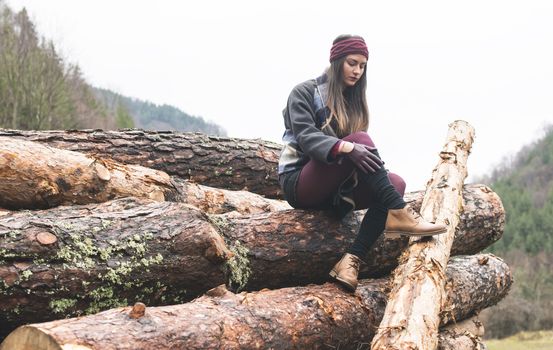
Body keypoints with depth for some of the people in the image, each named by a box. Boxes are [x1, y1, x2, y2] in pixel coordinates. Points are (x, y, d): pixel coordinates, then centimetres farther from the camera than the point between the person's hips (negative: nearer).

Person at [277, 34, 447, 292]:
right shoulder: (305, 92, -2)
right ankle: (398, 214, -37)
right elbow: (306, 137, -19)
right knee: (361, 138, -28)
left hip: (333, 189, 7)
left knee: (395, 183, -21)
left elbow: (360, 151, 13)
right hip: (299, 182, -6)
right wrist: (346, 147, -37)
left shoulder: (353, 101, 17)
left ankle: (352, 259, -36)